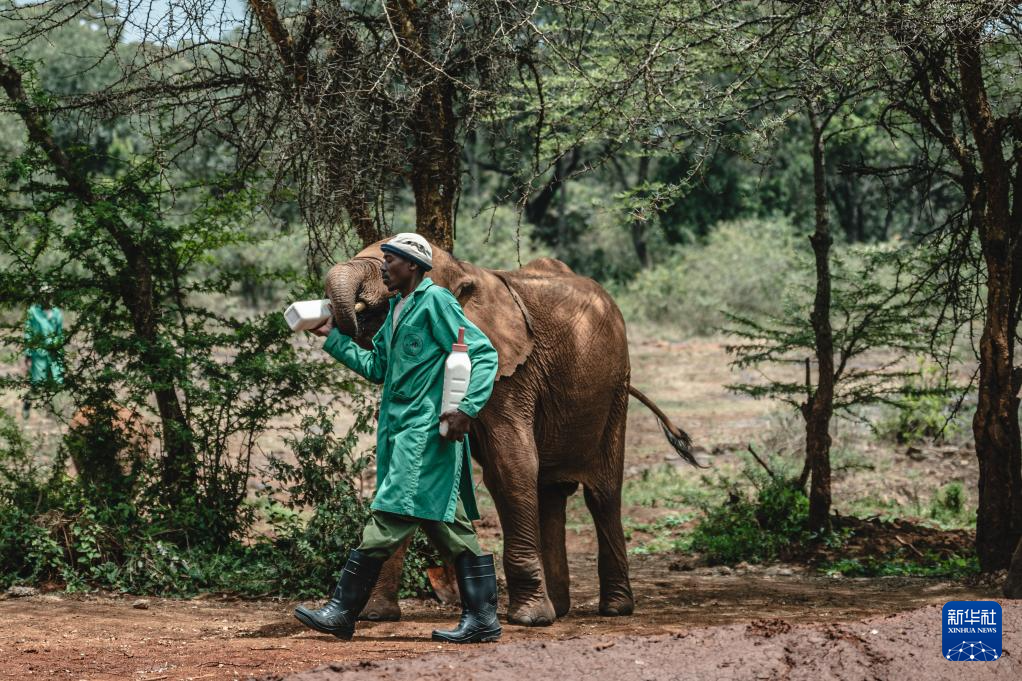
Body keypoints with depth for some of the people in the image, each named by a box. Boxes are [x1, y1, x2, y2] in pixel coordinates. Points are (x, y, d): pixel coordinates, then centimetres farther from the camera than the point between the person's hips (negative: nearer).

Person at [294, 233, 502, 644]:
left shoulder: (435, 301, -8)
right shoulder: (397, 309, 20)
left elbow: (484, 353, -12)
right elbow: (376, 367, 27)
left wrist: (468, 408, -22)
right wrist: (332, 337, 23)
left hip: (425, 430, -10)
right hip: (403, 430, 10)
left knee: (387, 521, -9)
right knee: (450, 525, 7)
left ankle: (341, 612, -7)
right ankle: (481, 619, 7)